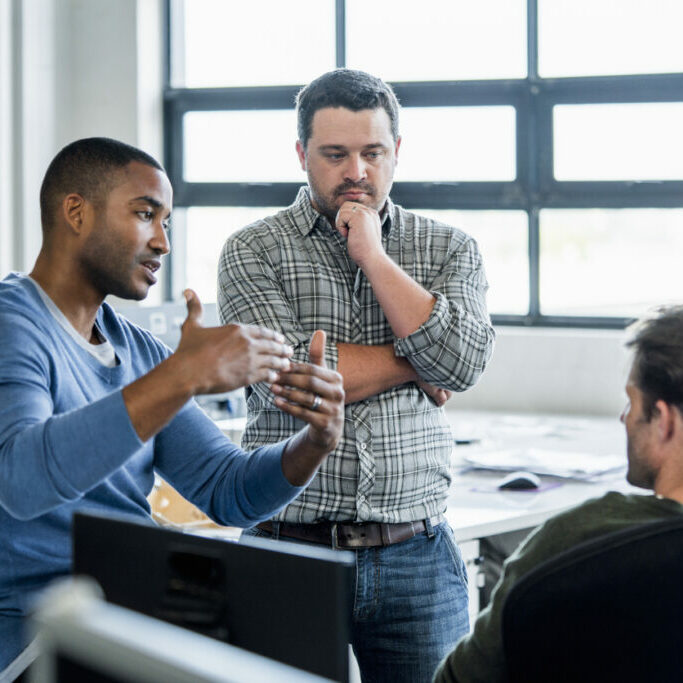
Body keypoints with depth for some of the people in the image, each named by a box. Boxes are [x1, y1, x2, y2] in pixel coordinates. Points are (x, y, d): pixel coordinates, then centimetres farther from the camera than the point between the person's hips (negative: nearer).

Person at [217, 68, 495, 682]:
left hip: (417, 557, 2)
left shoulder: (450, 250, 8)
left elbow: (462, 364, -9)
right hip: (290, 548, -1)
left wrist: (374, 255, -7)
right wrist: (413, 364, -5)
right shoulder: (253, 252, 2)